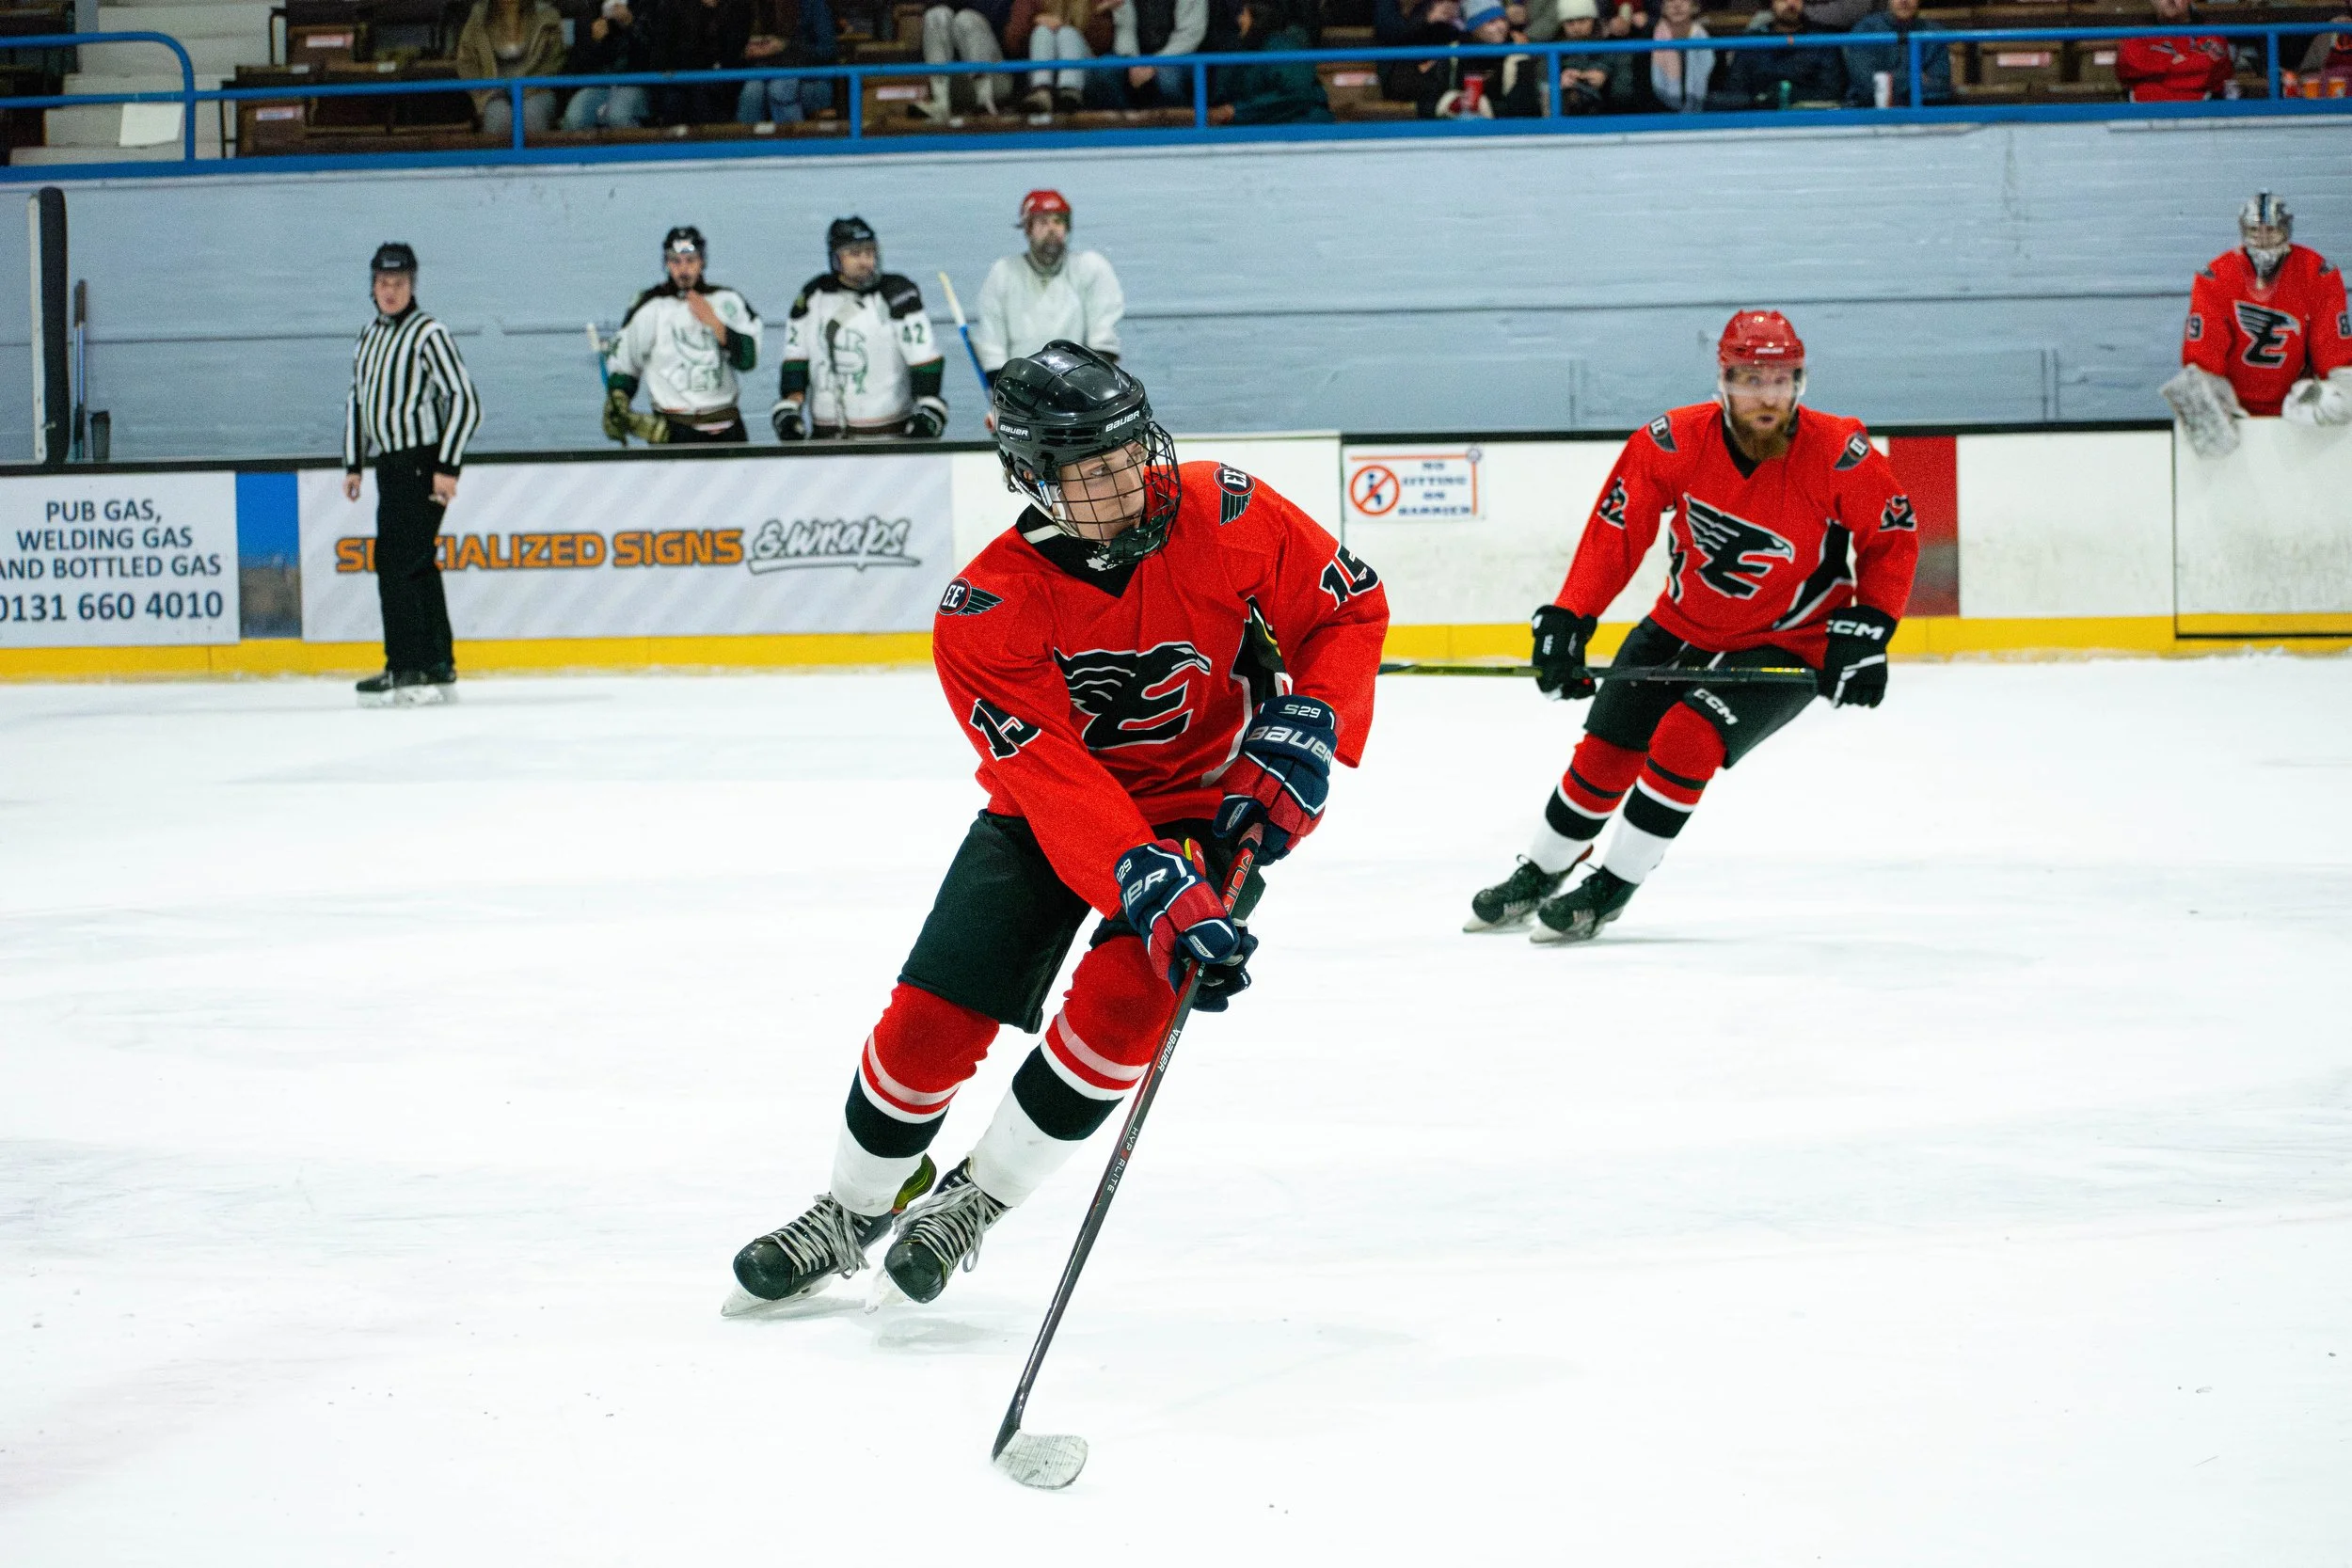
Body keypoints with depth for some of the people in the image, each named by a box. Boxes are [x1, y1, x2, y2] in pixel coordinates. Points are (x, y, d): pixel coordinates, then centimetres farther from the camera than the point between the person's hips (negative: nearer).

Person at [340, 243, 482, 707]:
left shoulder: (428, 334, -12)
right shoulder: (368, 337, 14)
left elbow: (465, 401, -15)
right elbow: (357, 400, 24)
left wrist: (448, 468, -18)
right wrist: (353, 464, 18)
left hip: (424, 464, -9)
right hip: (391, 465, 9)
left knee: (397, 562, -13)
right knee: (416, 566, 9)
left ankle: (406, 670, -11)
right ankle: (438, 670, 13)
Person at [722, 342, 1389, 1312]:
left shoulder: (1225, 517, -21)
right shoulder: (987, 612, -24)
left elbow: (1351, 610, -6)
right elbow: (1057, 784, -30)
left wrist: (1300, 734, -21)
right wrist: (1162, 905, -41)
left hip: (1206, 801, 0)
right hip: (1051, 806, 0)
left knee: (1123, 1000, -23)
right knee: (931, 1017, -8)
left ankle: (977, 1197, -1)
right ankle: (853, 1212, 20)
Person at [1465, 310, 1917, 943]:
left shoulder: (1839, 455, -24)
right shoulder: (1674, 443, -20)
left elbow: (1893, 538, -11)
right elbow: (1615, 530, -13)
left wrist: (1865, 629, -18)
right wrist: (1567, 620, -20)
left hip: (1789, 643, -3)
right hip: (1685, 624, 3)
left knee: (1687, 737, -23)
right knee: (1606, 750, 7)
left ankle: (1611, 889, -7)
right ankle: (1539, 876, 32)